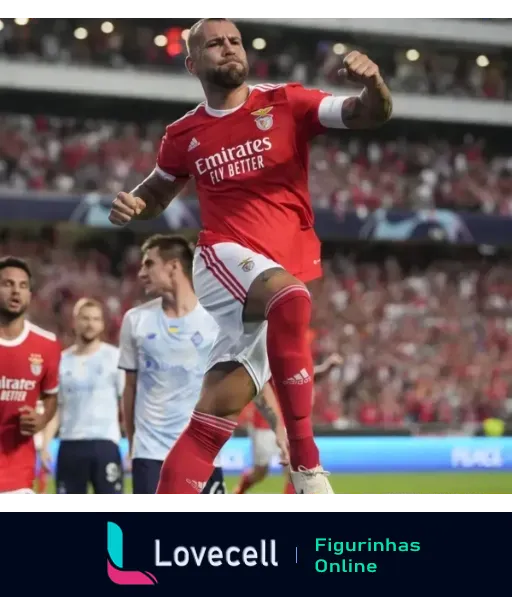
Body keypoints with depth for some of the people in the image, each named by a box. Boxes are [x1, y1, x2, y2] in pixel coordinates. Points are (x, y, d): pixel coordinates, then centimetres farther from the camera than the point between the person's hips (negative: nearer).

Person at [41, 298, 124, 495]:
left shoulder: (114, 356, 1)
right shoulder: (62, 360, 10)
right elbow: (55, 407, 12)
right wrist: (45, 443, 2)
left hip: (105, 443, -3)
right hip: (70, 444, 3)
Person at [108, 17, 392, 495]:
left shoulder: (285, 103, 4)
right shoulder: (184, 135, 9)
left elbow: (370, 116, -3)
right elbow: (157, 192, 27)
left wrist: (373, 84, -26)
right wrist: (131, 207, 4)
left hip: (288, 268, 2)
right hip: (225, 257, -2)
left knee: (217, 406, -1)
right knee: (286, 294, -35)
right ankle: (305, 464, -32)